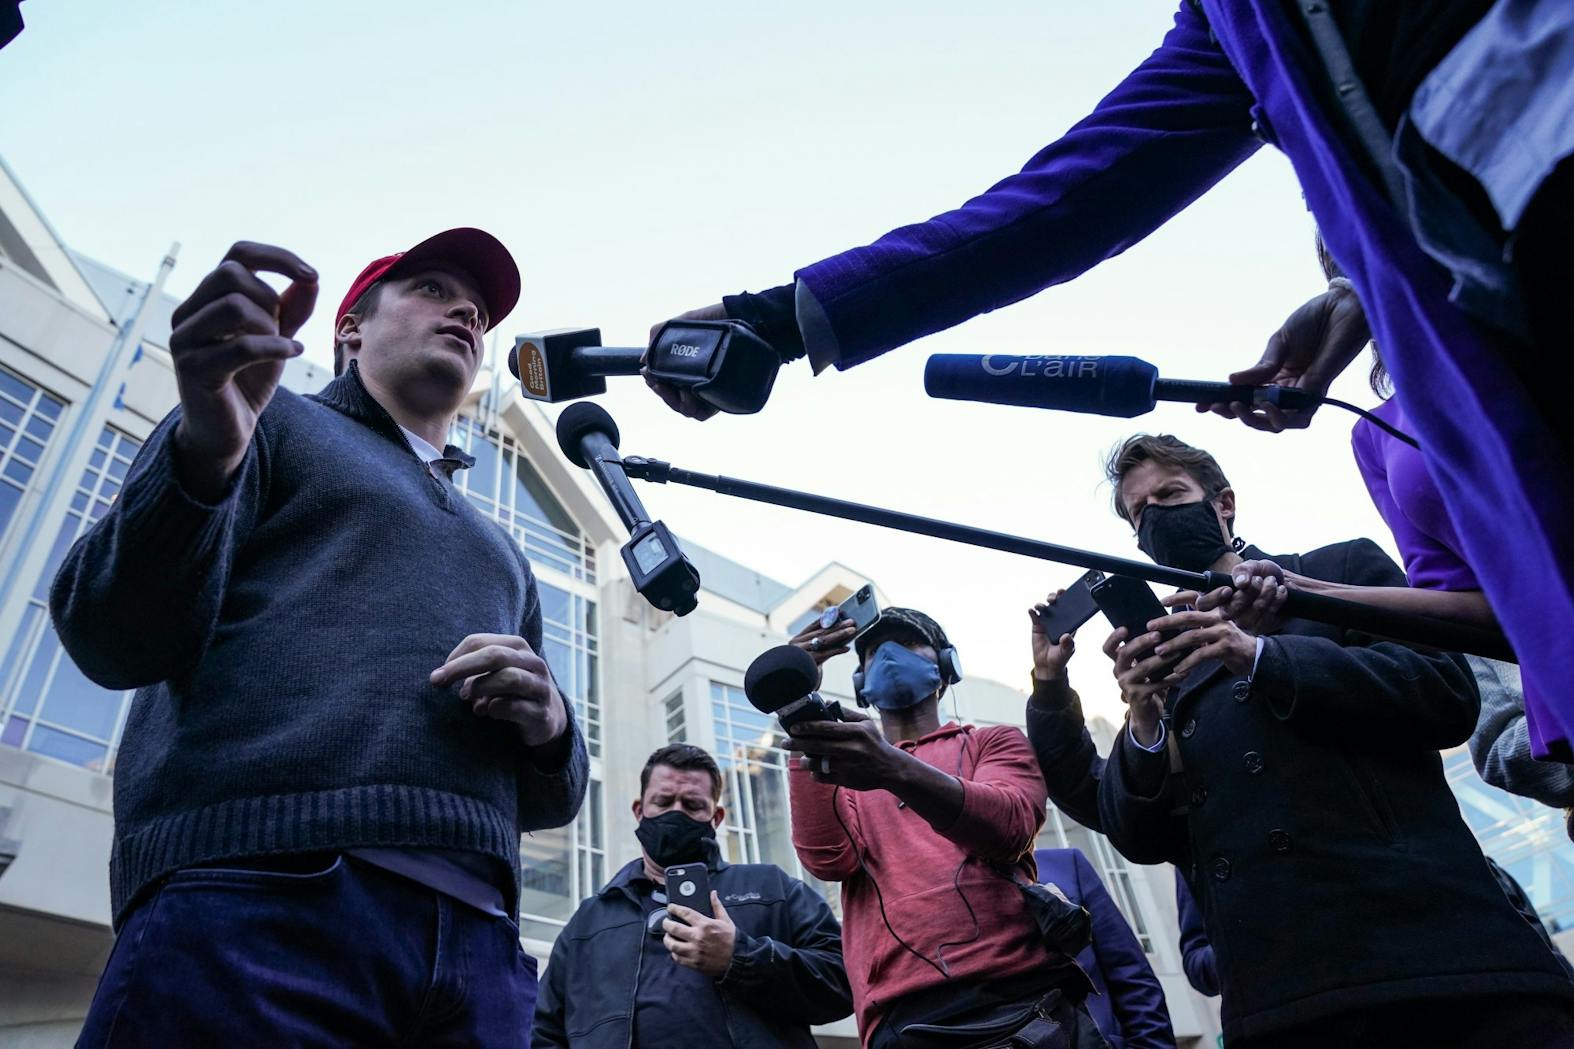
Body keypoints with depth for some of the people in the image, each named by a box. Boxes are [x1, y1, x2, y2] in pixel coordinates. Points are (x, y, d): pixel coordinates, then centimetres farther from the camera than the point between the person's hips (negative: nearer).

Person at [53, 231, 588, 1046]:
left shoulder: (500, 555, 26)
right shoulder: (274, 423, 12)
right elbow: (116, 643, -2)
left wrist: (550, 727, -1)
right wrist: (204, 452, -20)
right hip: (252, 902, -4)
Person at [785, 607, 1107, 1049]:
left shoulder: (994, 743, 15)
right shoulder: (842, 774, 20)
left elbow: (1008, 824, -8)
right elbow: (827, 859, -2)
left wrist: (898, 770, -27)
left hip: (1023, 1001, -1)